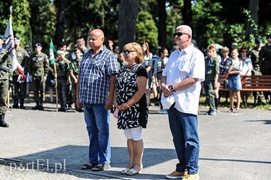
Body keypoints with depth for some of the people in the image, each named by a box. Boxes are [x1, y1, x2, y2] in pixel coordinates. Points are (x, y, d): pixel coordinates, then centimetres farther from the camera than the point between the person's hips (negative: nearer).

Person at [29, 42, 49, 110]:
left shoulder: (44, 56, 1)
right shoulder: (32, 56, 12)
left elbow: (47, 66, 0)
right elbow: (30, 66, 16)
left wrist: (45, 75, -7)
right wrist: (30, 74, 8)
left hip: (41, 75, -4)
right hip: (34, 75, 4)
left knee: (42, 90, -6)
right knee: (35, 90, 5)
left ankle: (41, 104, -1)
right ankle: (37, 104, 11)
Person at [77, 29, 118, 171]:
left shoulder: (108, 55, -4)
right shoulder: (86, 55, 16)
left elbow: (113, 79, -11)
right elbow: (80, 77, 19)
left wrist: (110, 99, -17)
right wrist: (78, 97, 16)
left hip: (100, 101, -6)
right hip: (86, 100, 7)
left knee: (102, 131, 0)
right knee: (91, 131, 13)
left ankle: (104, 162, 6)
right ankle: (93, 160, 21)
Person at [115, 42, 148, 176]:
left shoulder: (140, 70, -10)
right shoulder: (123, 70, 14)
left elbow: (141, 91, -17)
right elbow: (118, 88, 17)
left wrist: (128, 104, -20)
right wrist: (118, 104, 5)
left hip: (136, 108, -7)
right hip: (124, 109, 7)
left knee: (136, 137, -1)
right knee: (129, 137, 12)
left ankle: (138, 165, 9)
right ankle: (131, 163, 20)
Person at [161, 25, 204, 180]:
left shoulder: (196, 54, -6)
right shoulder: (174, 55, 19)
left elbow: (194, 79, -16)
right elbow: (164, 75, 20)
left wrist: (173, 88, -14)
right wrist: (163, 85, -3)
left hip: (186, 103, -7)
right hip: (172, 102, 8)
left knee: (190, 139, -2)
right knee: (178, 138, 13)